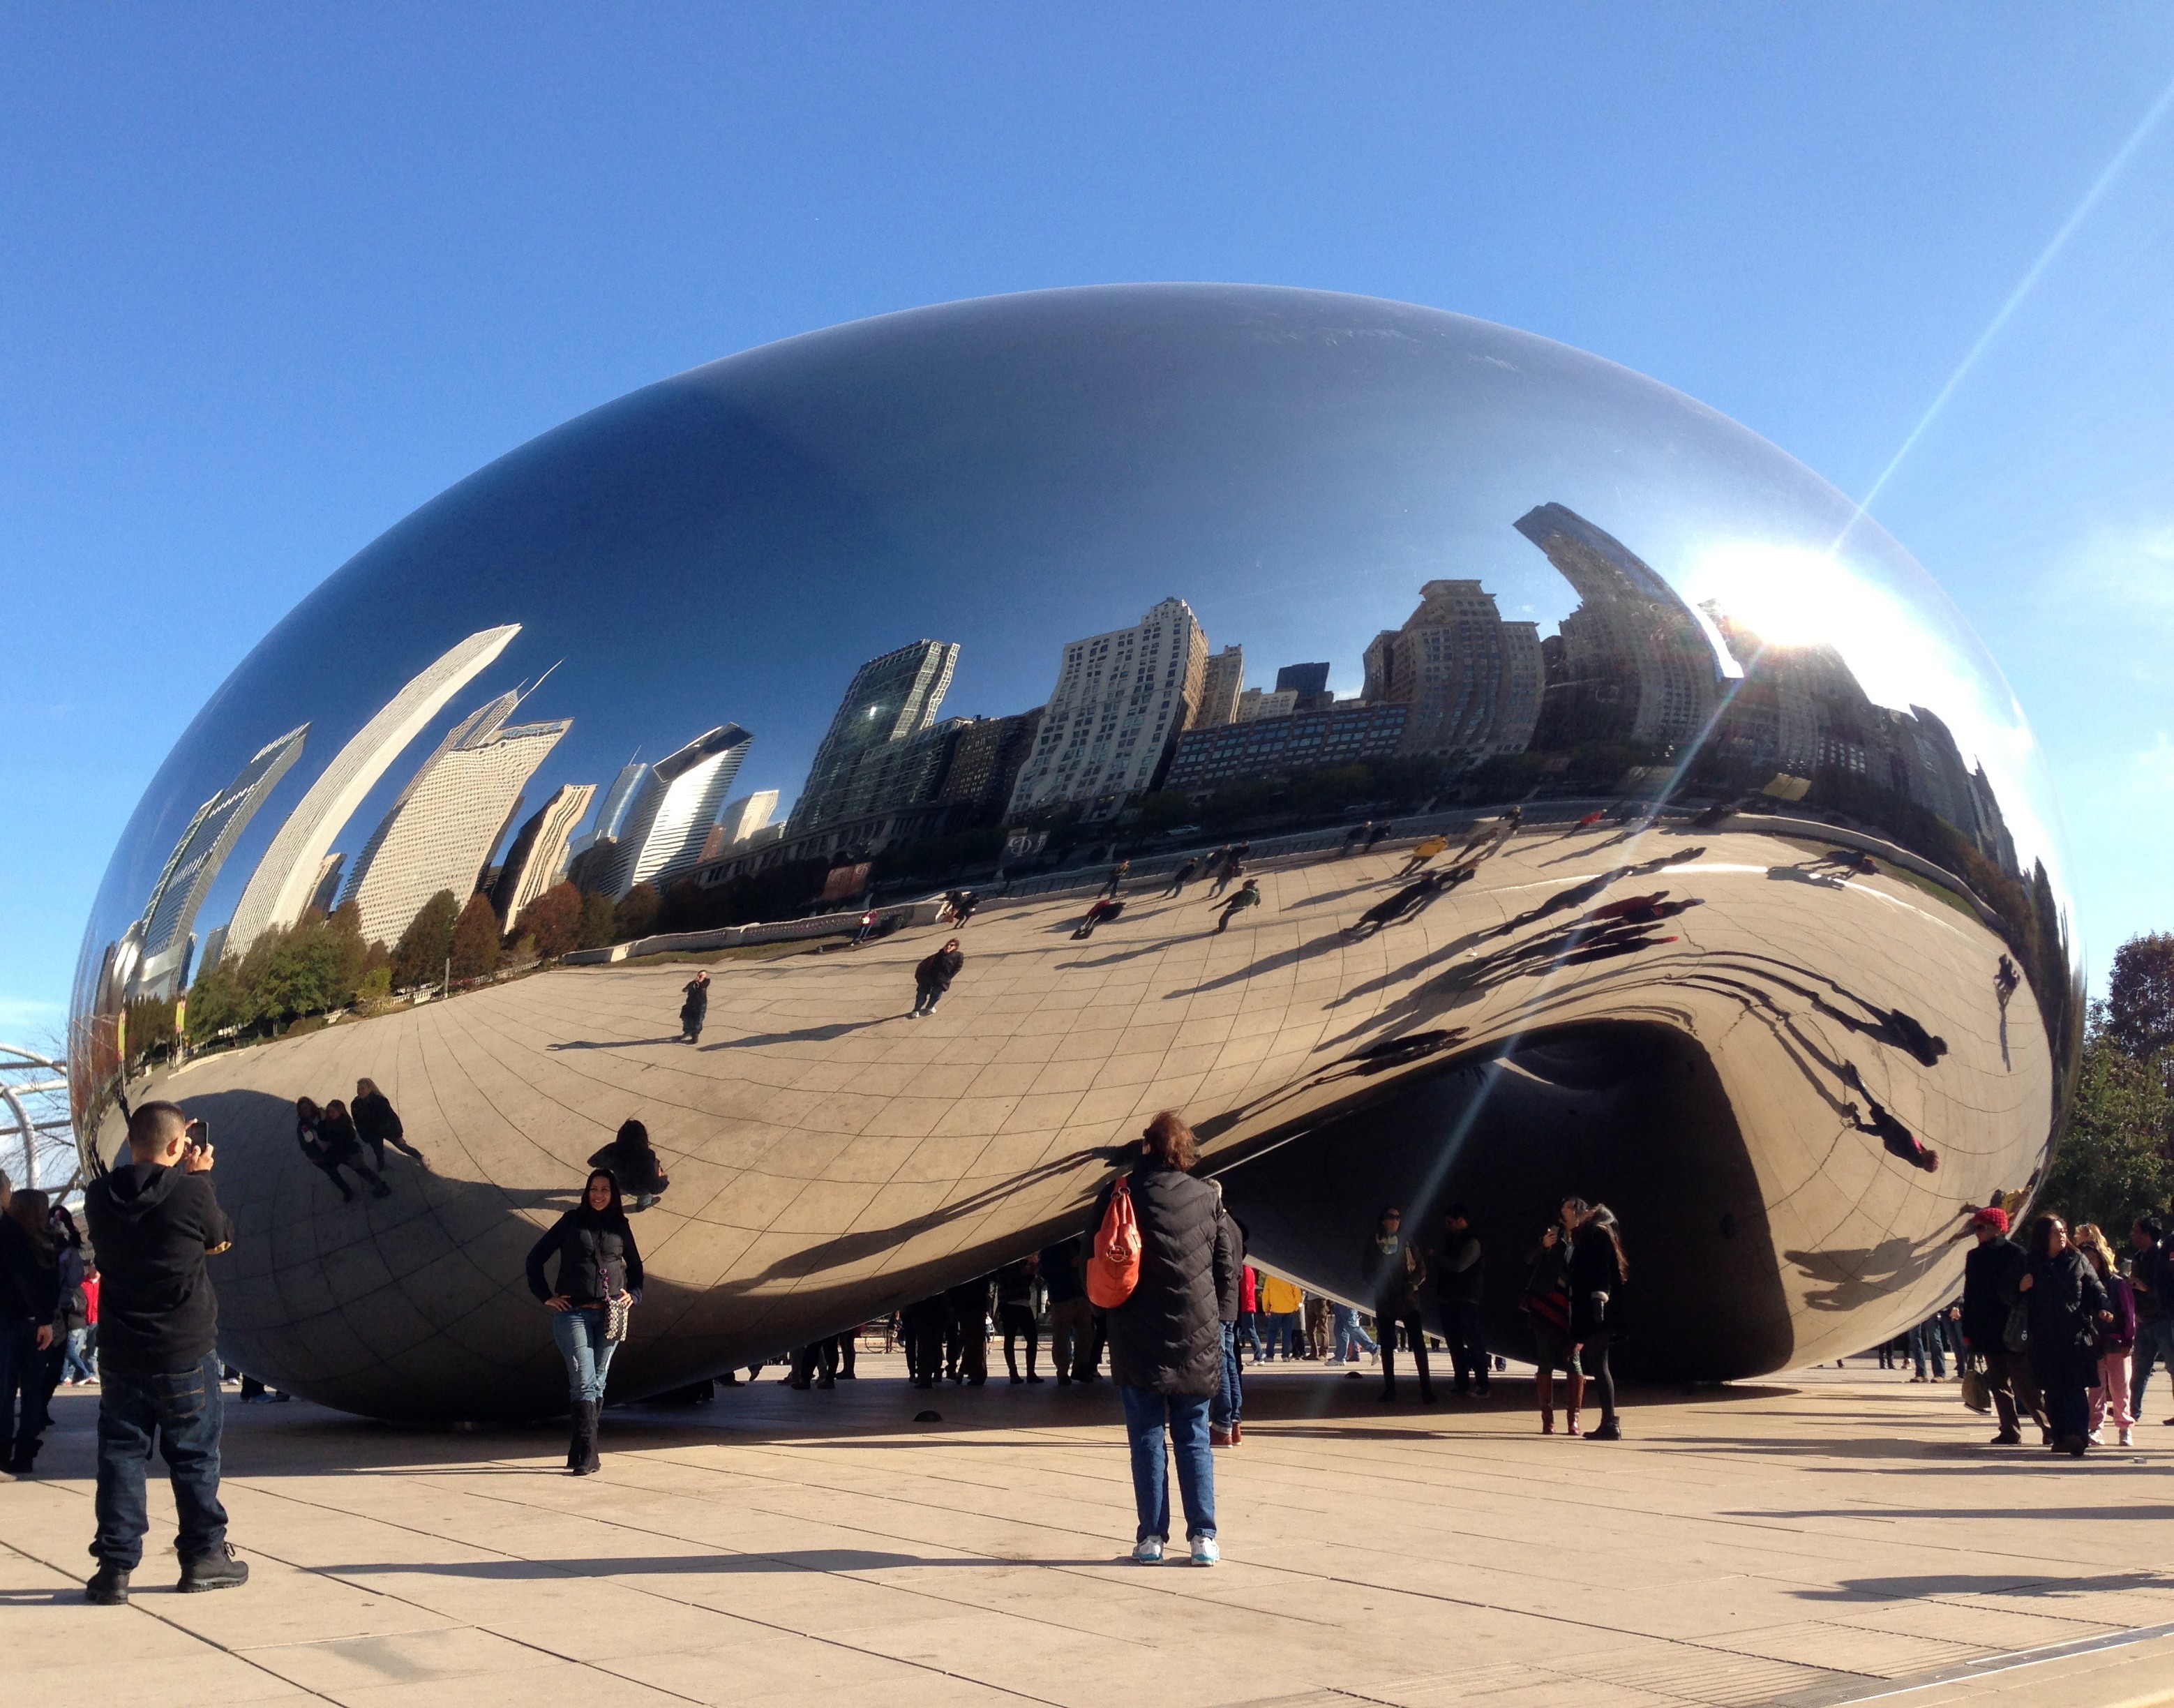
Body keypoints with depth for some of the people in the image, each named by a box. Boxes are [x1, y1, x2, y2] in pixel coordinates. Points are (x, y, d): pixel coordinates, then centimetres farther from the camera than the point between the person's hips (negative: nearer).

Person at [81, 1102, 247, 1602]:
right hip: (185, 1353, -3)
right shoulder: (191, 1193, -16)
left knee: (120, 1453, 9)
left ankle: (115, 1566, 7)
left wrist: (185, 1175, 14)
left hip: (119, 1352, 3)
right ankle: (203, 1557, 17)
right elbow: (220, 1239, 3)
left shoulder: (100, 1195, -3)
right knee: (194, 1455, 9)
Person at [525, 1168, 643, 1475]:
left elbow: (635, 1266, 25)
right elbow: (536, 1257, 7)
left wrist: (633, 1294, 8)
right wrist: (545, 1296, 0)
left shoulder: (620, 1226, 11)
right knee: (583, 1381, -13)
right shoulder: (572, 1221, 4)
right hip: (573, 1313, -3)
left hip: (610, 1315, 3)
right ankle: (588, 1455, -18)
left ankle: (580, 1450, 15)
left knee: (597, 1383, 6)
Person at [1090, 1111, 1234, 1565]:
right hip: (1196, 1337, 1)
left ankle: (1152, 1536, 5)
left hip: (1137, 1339, -1)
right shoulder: (1206, 1196, 1)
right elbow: (1227, 1269, 5)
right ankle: (1203, 1536, 5)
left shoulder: (1120, 1193, -2)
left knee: (1146, 1438, 6)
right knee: (1193, 1436, 8)